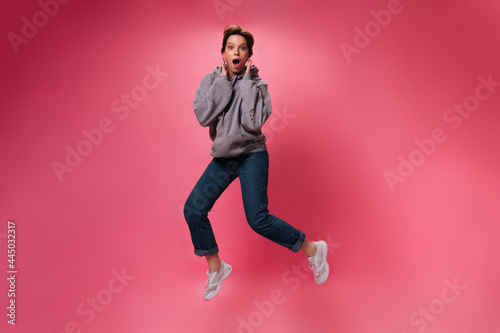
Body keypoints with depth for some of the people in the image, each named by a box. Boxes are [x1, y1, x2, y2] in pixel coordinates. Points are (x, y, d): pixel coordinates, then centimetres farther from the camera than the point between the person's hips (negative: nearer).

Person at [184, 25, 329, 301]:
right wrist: (224, 80, -13)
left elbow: (254, 123, -22)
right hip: (223, 156, 4)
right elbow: (203, 116, -13)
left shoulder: (256, 83, -5)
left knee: (258, 219, -16)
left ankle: (312, 249, 7)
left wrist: (246, 81, -15)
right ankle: (215, 268, 16)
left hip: (252, 155, -4)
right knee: (193, 210, -5)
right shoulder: (210, 80, 3)